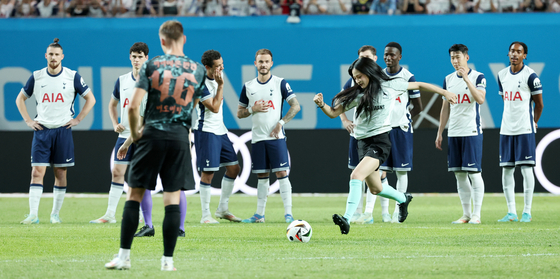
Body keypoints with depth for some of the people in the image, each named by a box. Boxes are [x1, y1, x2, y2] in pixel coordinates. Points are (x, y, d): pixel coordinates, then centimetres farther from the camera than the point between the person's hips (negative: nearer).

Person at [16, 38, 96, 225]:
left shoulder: (72, 76, 0)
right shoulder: (36, 77, 4)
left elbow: (90, 99, 8)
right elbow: (20, 99, 16)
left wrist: (77, 119, 0)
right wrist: (28, 120, 6)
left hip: (63, 130, -1)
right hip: (41, 130, 1)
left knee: (60, 173, 3)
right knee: (37, 171, -9)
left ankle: (55, 214, 13)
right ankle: (33, 215, -12)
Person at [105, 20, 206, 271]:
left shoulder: (151, 65, -2)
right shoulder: (197, 69, 4)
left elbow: (133, 106, -8)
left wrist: (134, 133, 6)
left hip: (152, 135, -1)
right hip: (179, 137, 1)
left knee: (134, 194, 6)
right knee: (173, 198, 4)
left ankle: (124, 256, 4)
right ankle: (168, 260, 3)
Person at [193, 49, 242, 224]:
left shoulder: (216, 80, 11)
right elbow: (214, 108, -21)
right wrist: (220, 85, -21)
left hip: (220, 131, 9)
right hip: (206, 131, -9)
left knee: (234, 168, 8)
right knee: (208, 173, -8)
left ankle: (222, 209, 18)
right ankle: (206, 215, -2)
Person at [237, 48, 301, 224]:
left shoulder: (280, 83, -1)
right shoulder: (248, 86, 9)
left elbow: (295, 106, -2)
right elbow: (239, 113, 14)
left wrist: (281, 123, -12)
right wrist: (253, 109, -6)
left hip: (276, 137, -3)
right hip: (257, 138, 3)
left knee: (282, 173, -9)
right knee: (262, 176, 8)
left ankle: (288, 213, -9)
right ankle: (259, 214, 13)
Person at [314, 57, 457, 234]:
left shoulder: (390, 86, -3)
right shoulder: (356, 94, 6)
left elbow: (418, 86, 8)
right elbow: (334, 113, 5)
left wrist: (444, 92, 12)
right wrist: (322, 105, -15)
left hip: (380, 141, -6)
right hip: (363, 142, 6)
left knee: (356, 176, -26)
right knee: (375, 189, 18)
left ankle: (347, 219, -33)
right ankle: (403, 199, 49)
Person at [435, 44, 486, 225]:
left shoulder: (478, 77, -3)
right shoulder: (448, 79, 12)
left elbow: (480, 99, -19)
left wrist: (466, 78, -21)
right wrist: (440, 133, 15)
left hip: (472, 131, -5)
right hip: (453, 133, 5)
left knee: (474, 173, -7)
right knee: (459, 175, 6)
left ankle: (476, 214, -3)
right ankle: (466, 214, 12)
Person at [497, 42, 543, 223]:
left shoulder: (530, 76, -8)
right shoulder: (502, 75, 10)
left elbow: (539, 103, 1)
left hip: (525, 130, -6)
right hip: (506, 129, 6)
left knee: (526, 168, -5)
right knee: (506, 170, 4)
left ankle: (527, 212, -1)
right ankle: (511, 212, 9)